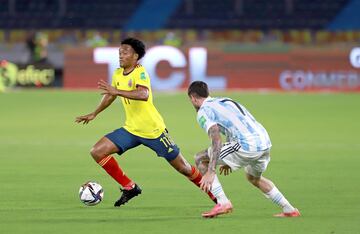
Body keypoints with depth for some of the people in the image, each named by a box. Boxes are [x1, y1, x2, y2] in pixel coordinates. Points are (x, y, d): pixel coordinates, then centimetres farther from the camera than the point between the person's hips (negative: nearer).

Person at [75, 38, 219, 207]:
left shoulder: (140, 73, -18)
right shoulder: (118, 74, 3)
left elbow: (144, 95, -39)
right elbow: (110, 96, 24)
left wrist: (116, 91, -44)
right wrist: (94, 114, 26)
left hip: (153, 130, -7)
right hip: (131, 130, 7)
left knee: (183, 168, 2)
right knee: (97, 152, -9)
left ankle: (213, 194, 26)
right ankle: (129, 188, 2)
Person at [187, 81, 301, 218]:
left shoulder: (203, 111, 2)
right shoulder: (226, 101, 29)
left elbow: (217, 140, -13)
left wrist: (211, 172, -20)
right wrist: (230, 162, 47)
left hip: (248, 145, -8)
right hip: (265, 141, 8)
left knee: (201, 159, 5)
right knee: (254, 178, 36)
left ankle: (223, 203, -2)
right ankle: (289, 210, 33)